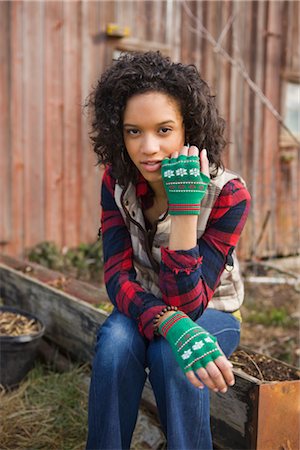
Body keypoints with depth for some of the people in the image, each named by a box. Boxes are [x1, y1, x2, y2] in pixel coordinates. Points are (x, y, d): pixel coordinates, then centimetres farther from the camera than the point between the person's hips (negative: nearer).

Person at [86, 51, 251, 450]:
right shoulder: (117, 181, -15)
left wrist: (184, 208, -39)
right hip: (144, 308, 2)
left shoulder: (228, 194, -24)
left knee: (170, 356, -34)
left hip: (211, 314, -2)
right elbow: (118, 278, -21)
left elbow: (188, 303, -28)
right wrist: (172, 325, -41)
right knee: (116, 341, -30)